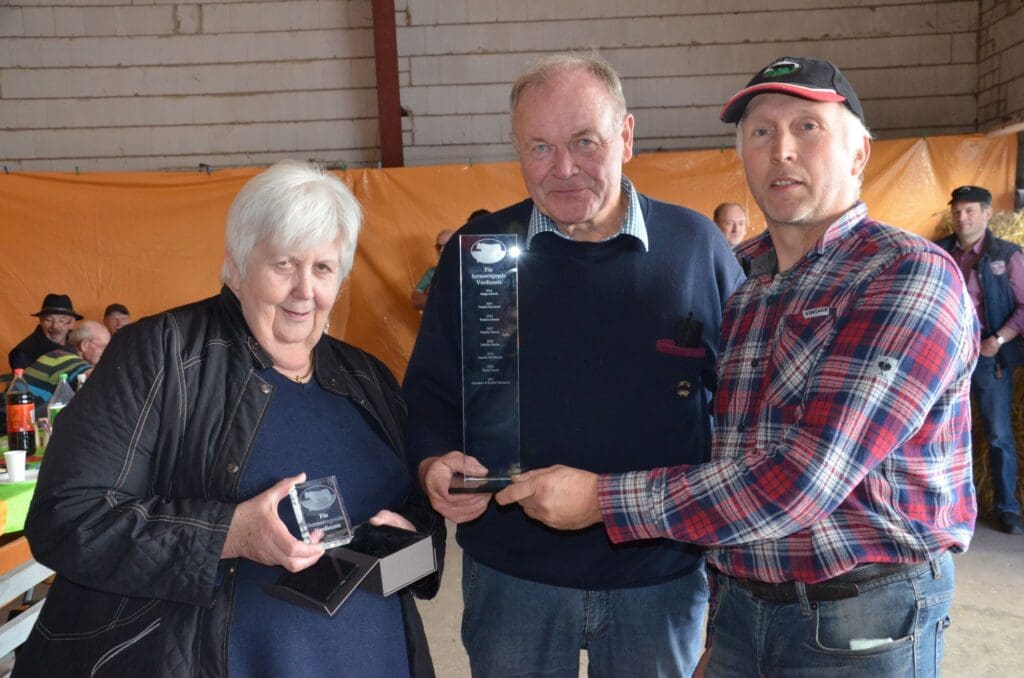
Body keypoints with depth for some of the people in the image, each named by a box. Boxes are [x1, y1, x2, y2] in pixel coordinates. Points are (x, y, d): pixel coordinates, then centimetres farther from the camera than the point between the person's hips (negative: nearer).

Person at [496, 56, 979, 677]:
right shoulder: (736, 279, 4)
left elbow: (800, 482, -25)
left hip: (861, 625, -5)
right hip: (740, 604, 5)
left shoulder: (910, 275, -17)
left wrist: (603, 500, -22)